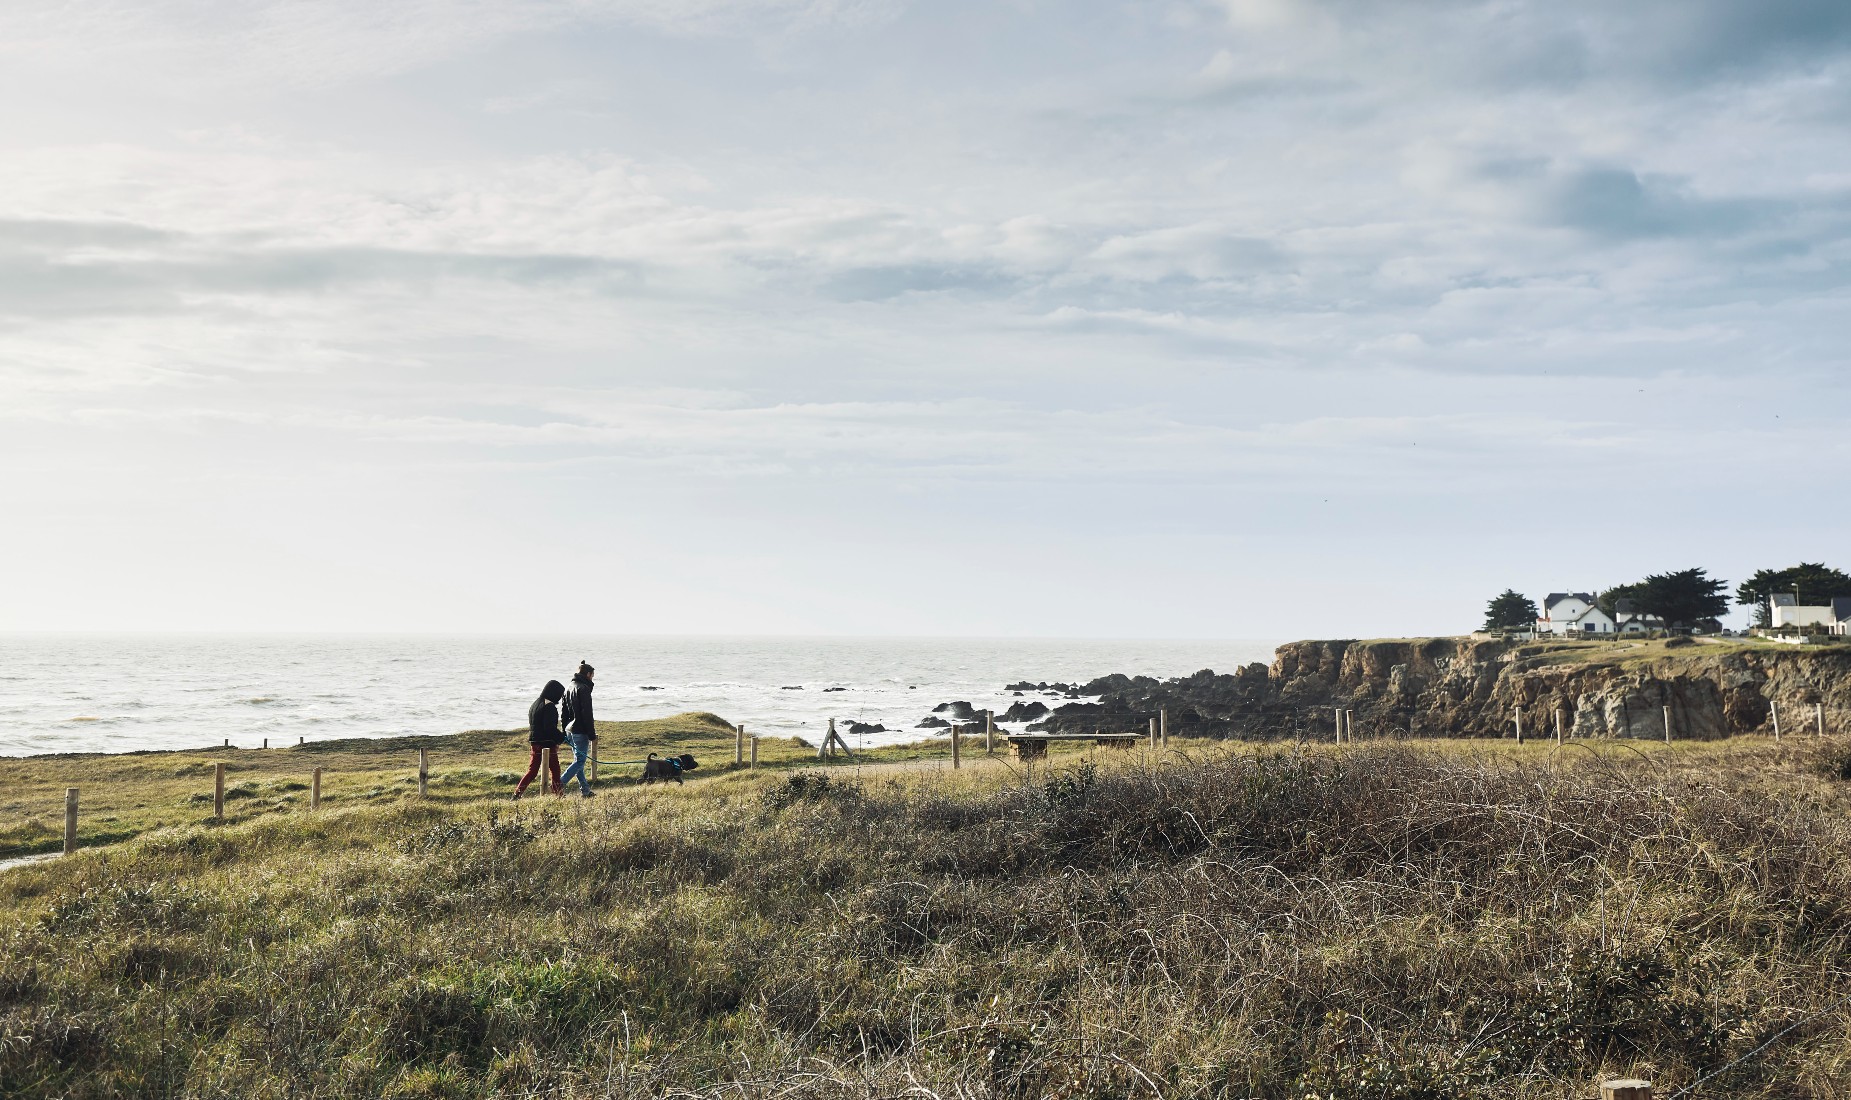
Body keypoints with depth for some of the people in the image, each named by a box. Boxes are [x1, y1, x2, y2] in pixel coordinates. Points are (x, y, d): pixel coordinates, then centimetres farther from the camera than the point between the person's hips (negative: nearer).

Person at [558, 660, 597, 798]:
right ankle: (560, 784, -17)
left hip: (570, 731, 9)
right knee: (580, 761, -6)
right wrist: (592, 736, -15)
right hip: (581, 732, -9)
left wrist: (565, 733, 23)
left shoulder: (569, 689, 14)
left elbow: (563, 712, 19)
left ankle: (585, 790, 17)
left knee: (578, 759, 13)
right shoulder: (583, 689, -13)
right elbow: (587, 714, -17)